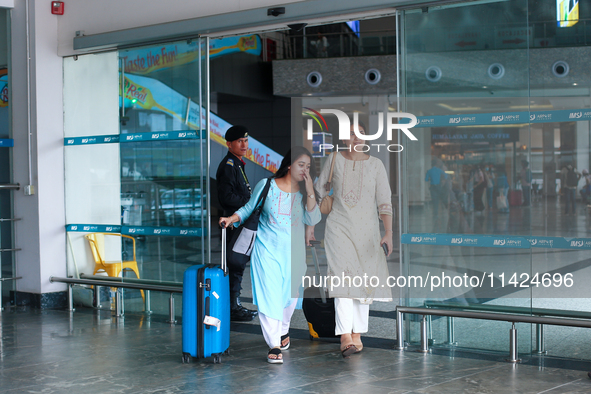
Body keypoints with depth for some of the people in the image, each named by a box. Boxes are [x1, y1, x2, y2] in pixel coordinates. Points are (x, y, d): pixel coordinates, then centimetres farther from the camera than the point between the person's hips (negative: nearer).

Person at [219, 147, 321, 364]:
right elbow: (249, 209, 5)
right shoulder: (267, 185, -2)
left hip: (293, 251, 3)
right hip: (267, 249, -3)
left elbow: (313, 220, -8)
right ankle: (274, 345, -6)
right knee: (269, 295, -10)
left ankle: (283, 330, 40)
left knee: (289, 294, 12)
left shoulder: (304, 193, 4)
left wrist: (310, 191, -15)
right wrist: (231, 219, -12)